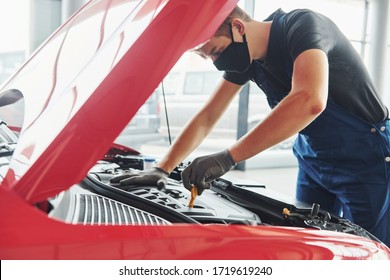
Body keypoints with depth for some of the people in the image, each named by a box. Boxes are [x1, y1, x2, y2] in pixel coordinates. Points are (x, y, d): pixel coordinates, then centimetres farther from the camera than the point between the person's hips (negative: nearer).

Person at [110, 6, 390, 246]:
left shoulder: (303, 25, -27)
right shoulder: (245, 58, -4)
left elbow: (310, 101, -45)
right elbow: (207, 117, 1)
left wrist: (228, 157, -46)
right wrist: (162, 169, -7)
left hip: (365, 158, -7)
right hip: (313, 156, 7)